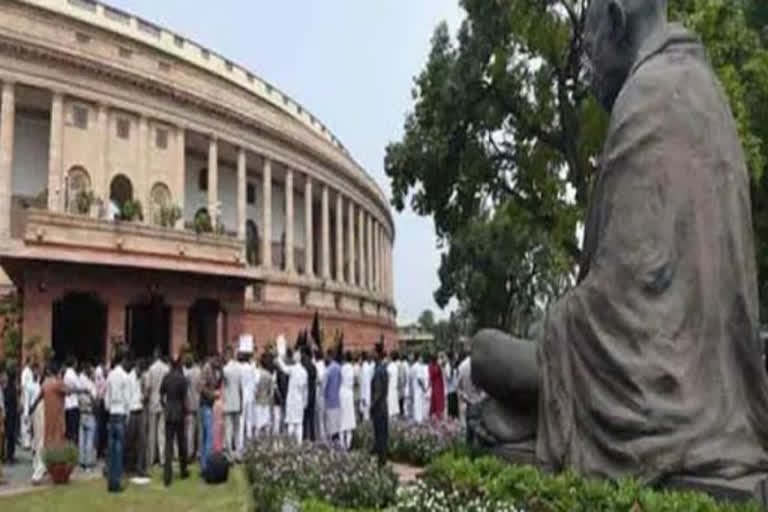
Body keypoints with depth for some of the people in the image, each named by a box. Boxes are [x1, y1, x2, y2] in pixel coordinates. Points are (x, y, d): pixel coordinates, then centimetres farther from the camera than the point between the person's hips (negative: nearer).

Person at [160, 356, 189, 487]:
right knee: (181, 442, 11)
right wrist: (184, 411, 5)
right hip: (179, 414, -2)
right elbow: (184, 399, -10)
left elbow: (161, 396, 3)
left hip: (169, 414, 2)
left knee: (168, 443, 2)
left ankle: (167, 475, -5)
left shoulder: (166, 377, 1)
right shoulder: (183, 379, -10)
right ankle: (183, 470, 24)